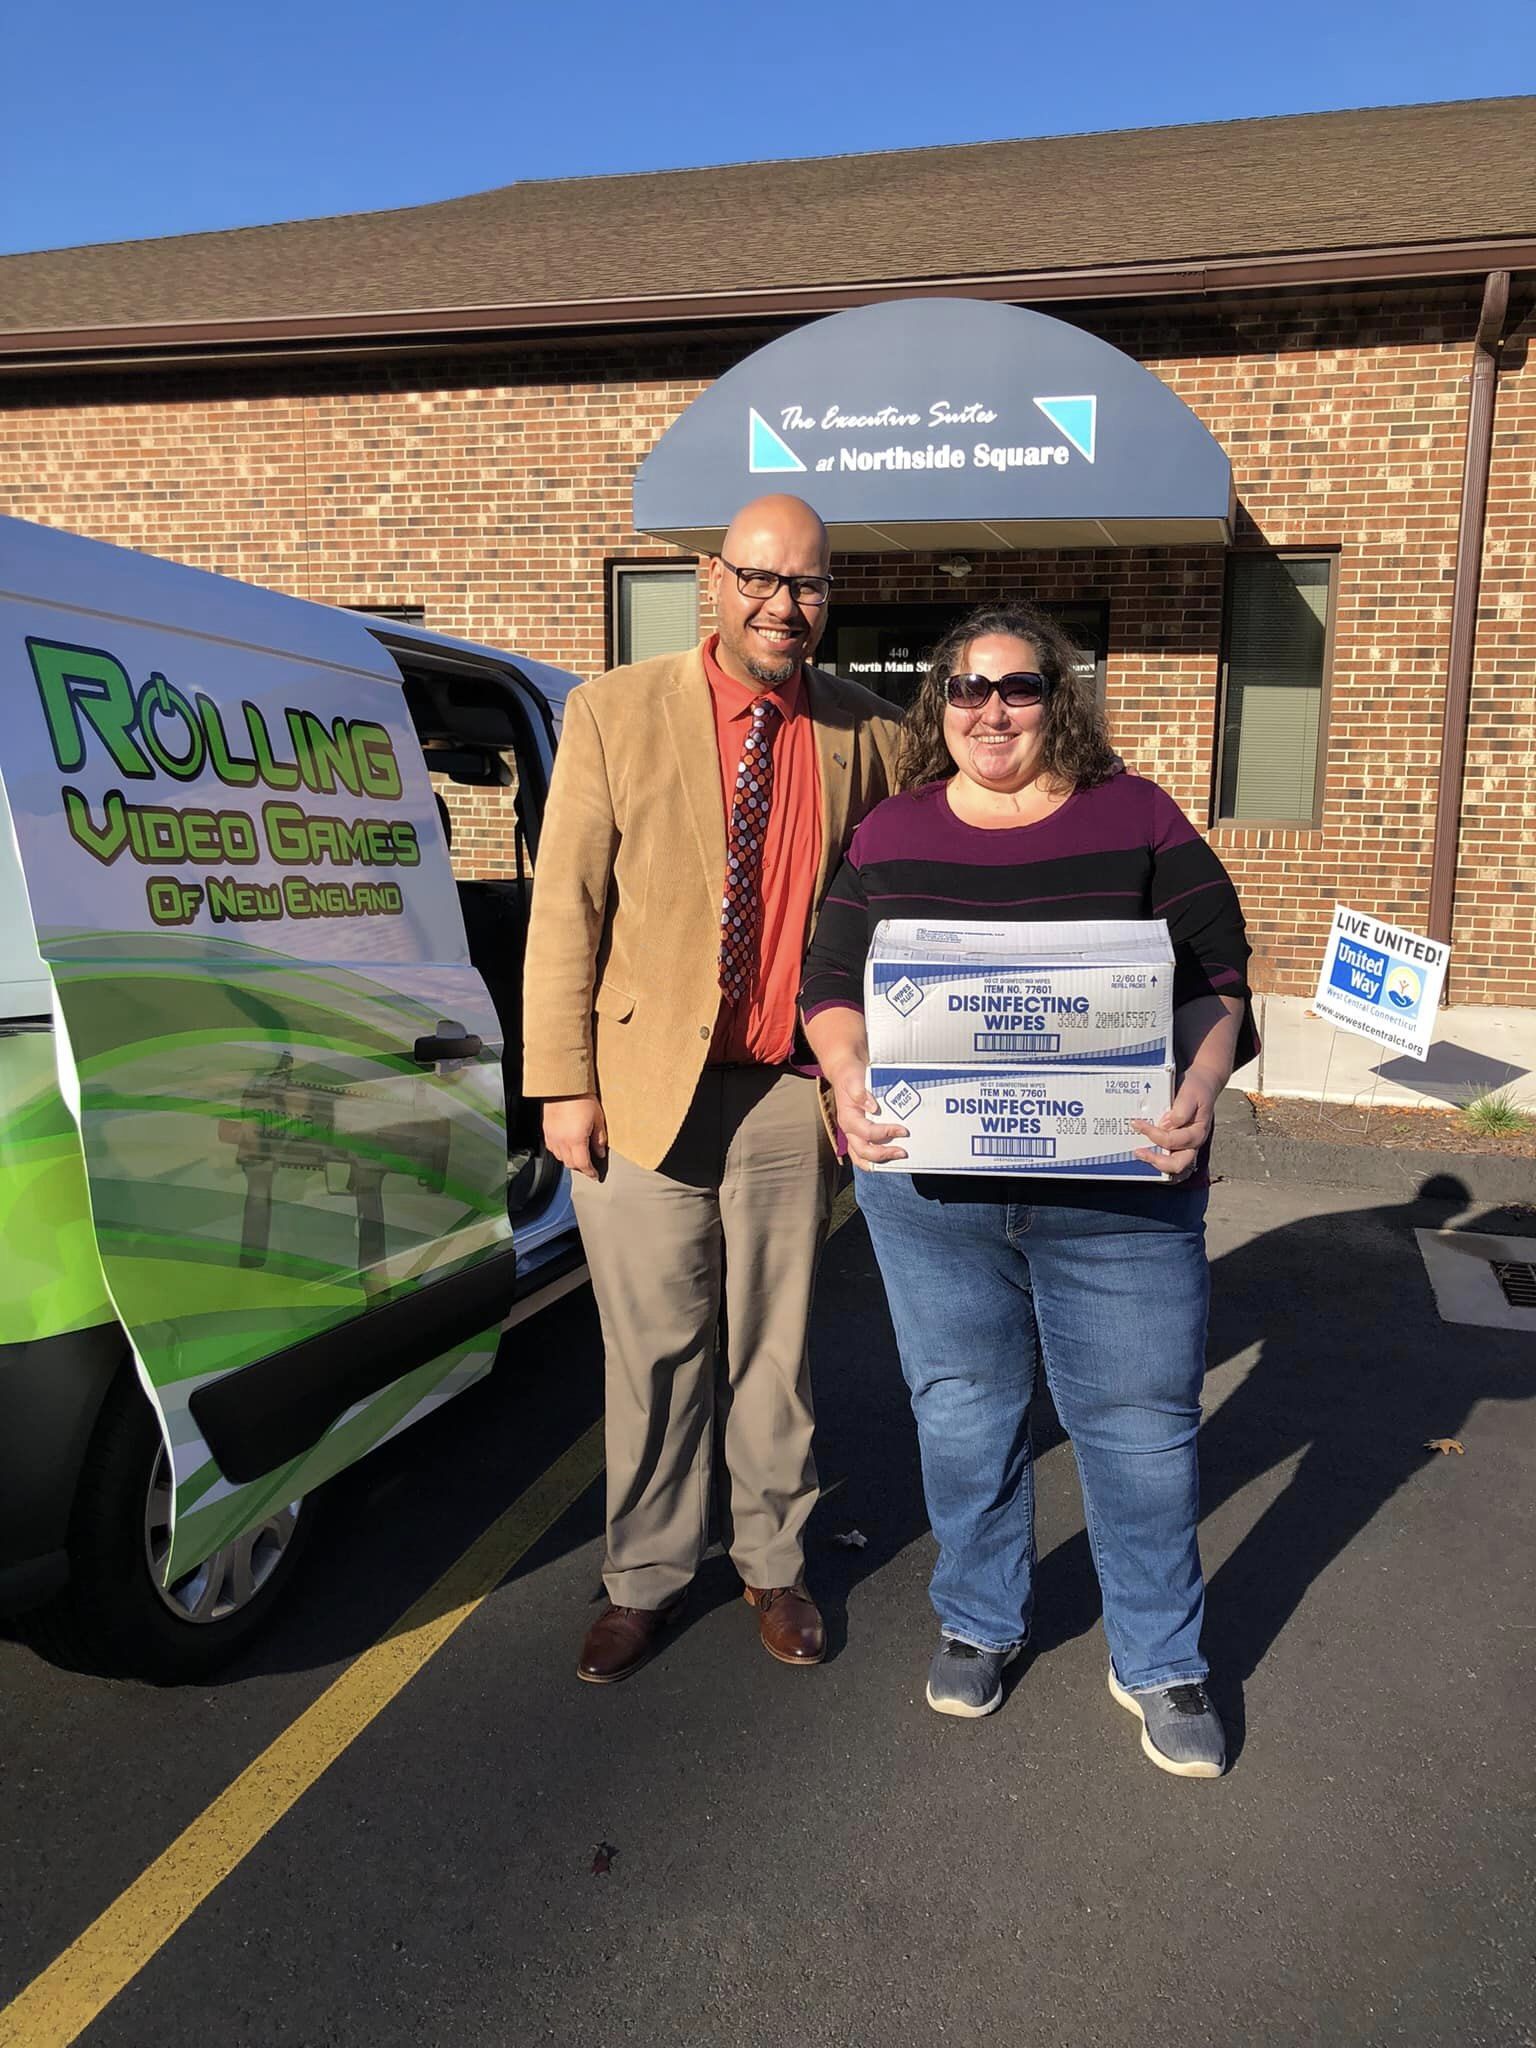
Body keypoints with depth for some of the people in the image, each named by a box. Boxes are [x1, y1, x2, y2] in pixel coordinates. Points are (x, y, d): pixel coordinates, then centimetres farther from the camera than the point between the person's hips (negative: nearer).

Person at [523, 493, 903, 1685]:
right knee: (652, 1352, 10)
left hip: (792, 1096, 1)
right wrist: (565, 1083, -7)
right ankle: (647, 1579, 31)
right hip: (644, 1087, -1)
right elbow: (566, 907, -3)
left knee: (775, 1349, 15)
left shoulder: (868, 737, 3)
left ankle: (774, 1564, 37)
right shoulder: (617, 713, -1)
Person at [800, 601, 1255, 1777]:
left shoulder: (1136, 817, 1)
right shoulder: (892, 835, 6)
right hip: (932, 1191, 2)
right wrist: (851, 1083, -14)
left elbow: (1217, 975, -1)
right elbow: (833, 984, 5)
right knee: (962, 1409, 15)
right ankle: (981, 1621, 38)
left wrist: (1200, 1090, -18)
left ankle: (1160, 1662, 31)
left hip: (1117, 1197, -1)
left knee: (1140, 1419, 8)